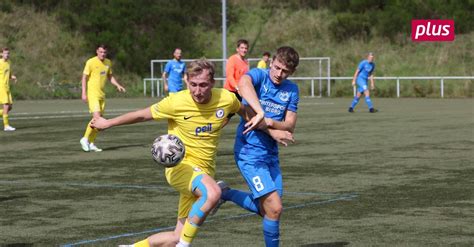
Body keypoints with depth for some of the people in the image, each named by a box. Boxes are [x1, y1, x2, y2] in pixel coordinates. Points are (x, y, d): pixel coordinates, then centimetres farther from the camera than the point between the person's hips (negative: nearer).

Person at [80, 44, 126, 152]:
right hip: (92, 93, -7)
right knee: (97, 117, -19)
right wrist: (84, 93, -12)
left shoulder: (108, 63, 9)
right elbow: (84, 77, -6)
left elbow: (110, 76, 22)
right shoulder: (91, 62, -9)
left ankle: (91, 143, 15)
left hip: (101, 94, 7)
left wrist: (118, 85, 5)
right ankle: (85, 139, -6)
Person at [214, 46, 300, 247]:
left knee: (267, 210, 13)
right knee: (275, 208, -13)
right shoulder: (259, 75, -10)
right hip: (249, 153, -7)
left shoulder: (291, 90, 5)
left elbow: (289, 126, -1)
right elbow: (243, 83, -36)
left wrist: (269, 122, -20)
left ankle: (225, 193, 31)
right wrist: (260, 112, -46)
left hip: (271, 154, 7)